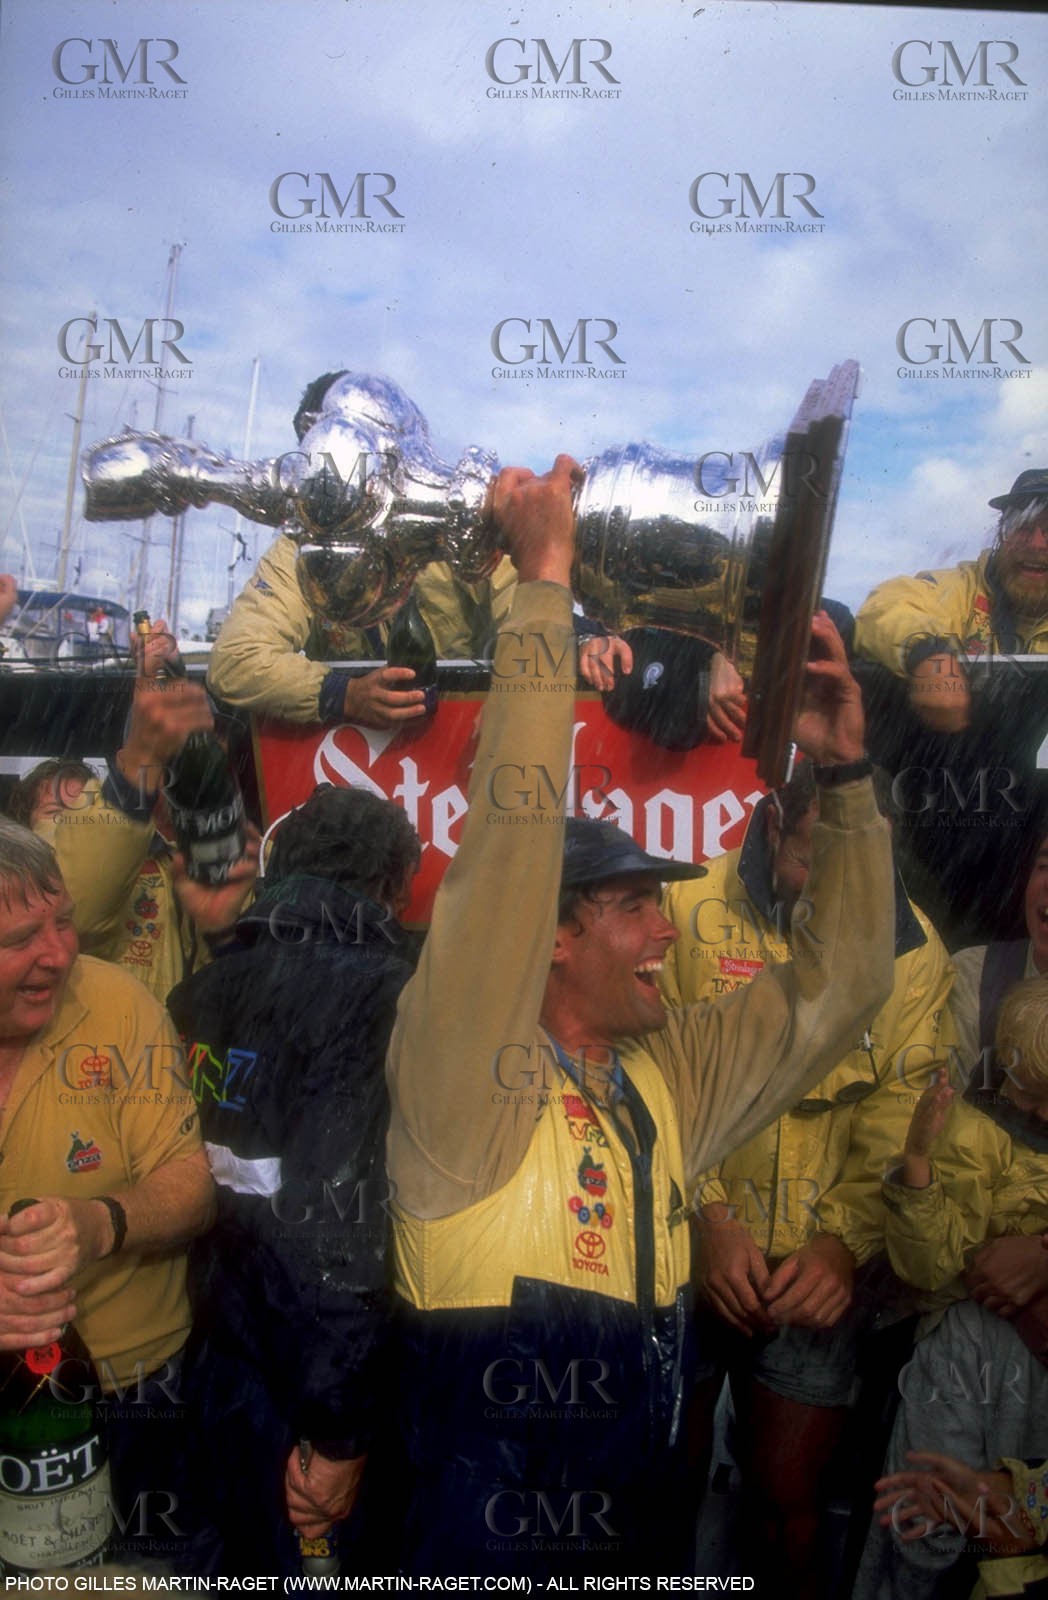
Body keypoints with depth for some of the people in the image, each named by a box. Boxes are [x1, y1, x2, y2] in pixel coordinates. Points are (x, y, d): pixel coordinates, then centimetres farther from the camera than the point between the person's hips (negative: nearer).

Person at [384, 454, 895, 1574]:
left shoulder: (671, 1072, 3)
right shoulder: (460, 1080, -15)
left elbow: (841, 982, 7)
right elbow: (509, 847, -27)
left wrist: (845, 774, -2)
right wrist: (543, 584, -27)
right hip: (481, 1555, -6)